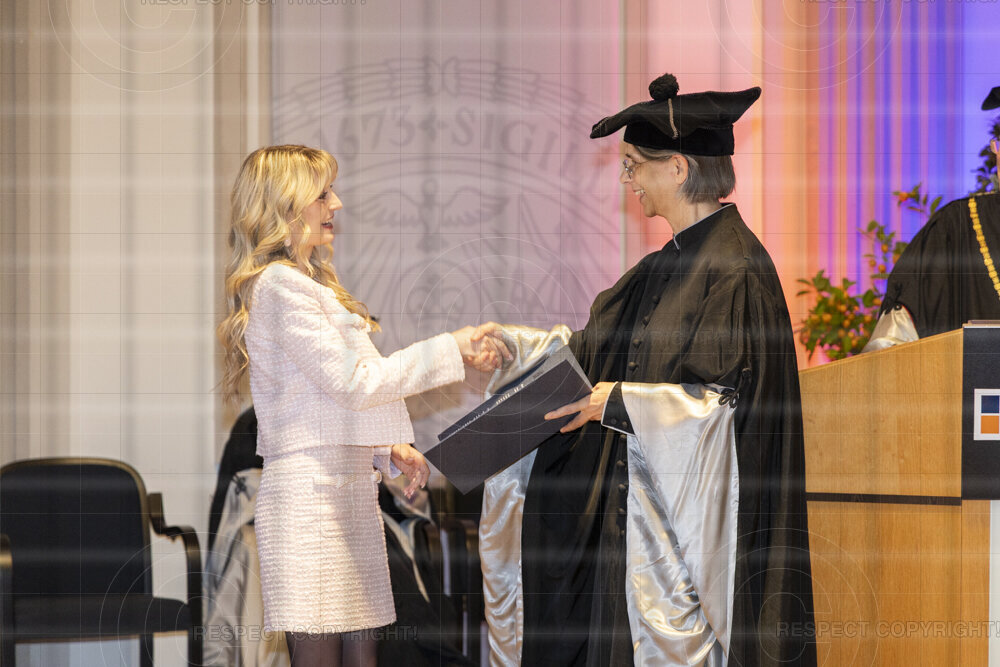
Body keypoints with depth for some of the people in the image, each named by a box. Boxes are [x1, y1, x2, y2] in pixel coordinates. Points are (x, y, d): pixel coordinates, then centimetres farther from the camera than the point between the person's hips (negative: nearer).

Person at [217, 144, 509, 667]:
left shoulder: (307, 285, 21)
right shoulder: (280, 285, -10)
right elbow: (352, 379, -15)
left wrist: (388, 449, 10)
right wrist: (450, 349, -10)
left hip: (349, 485, 10)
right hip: (309, 491, -10)